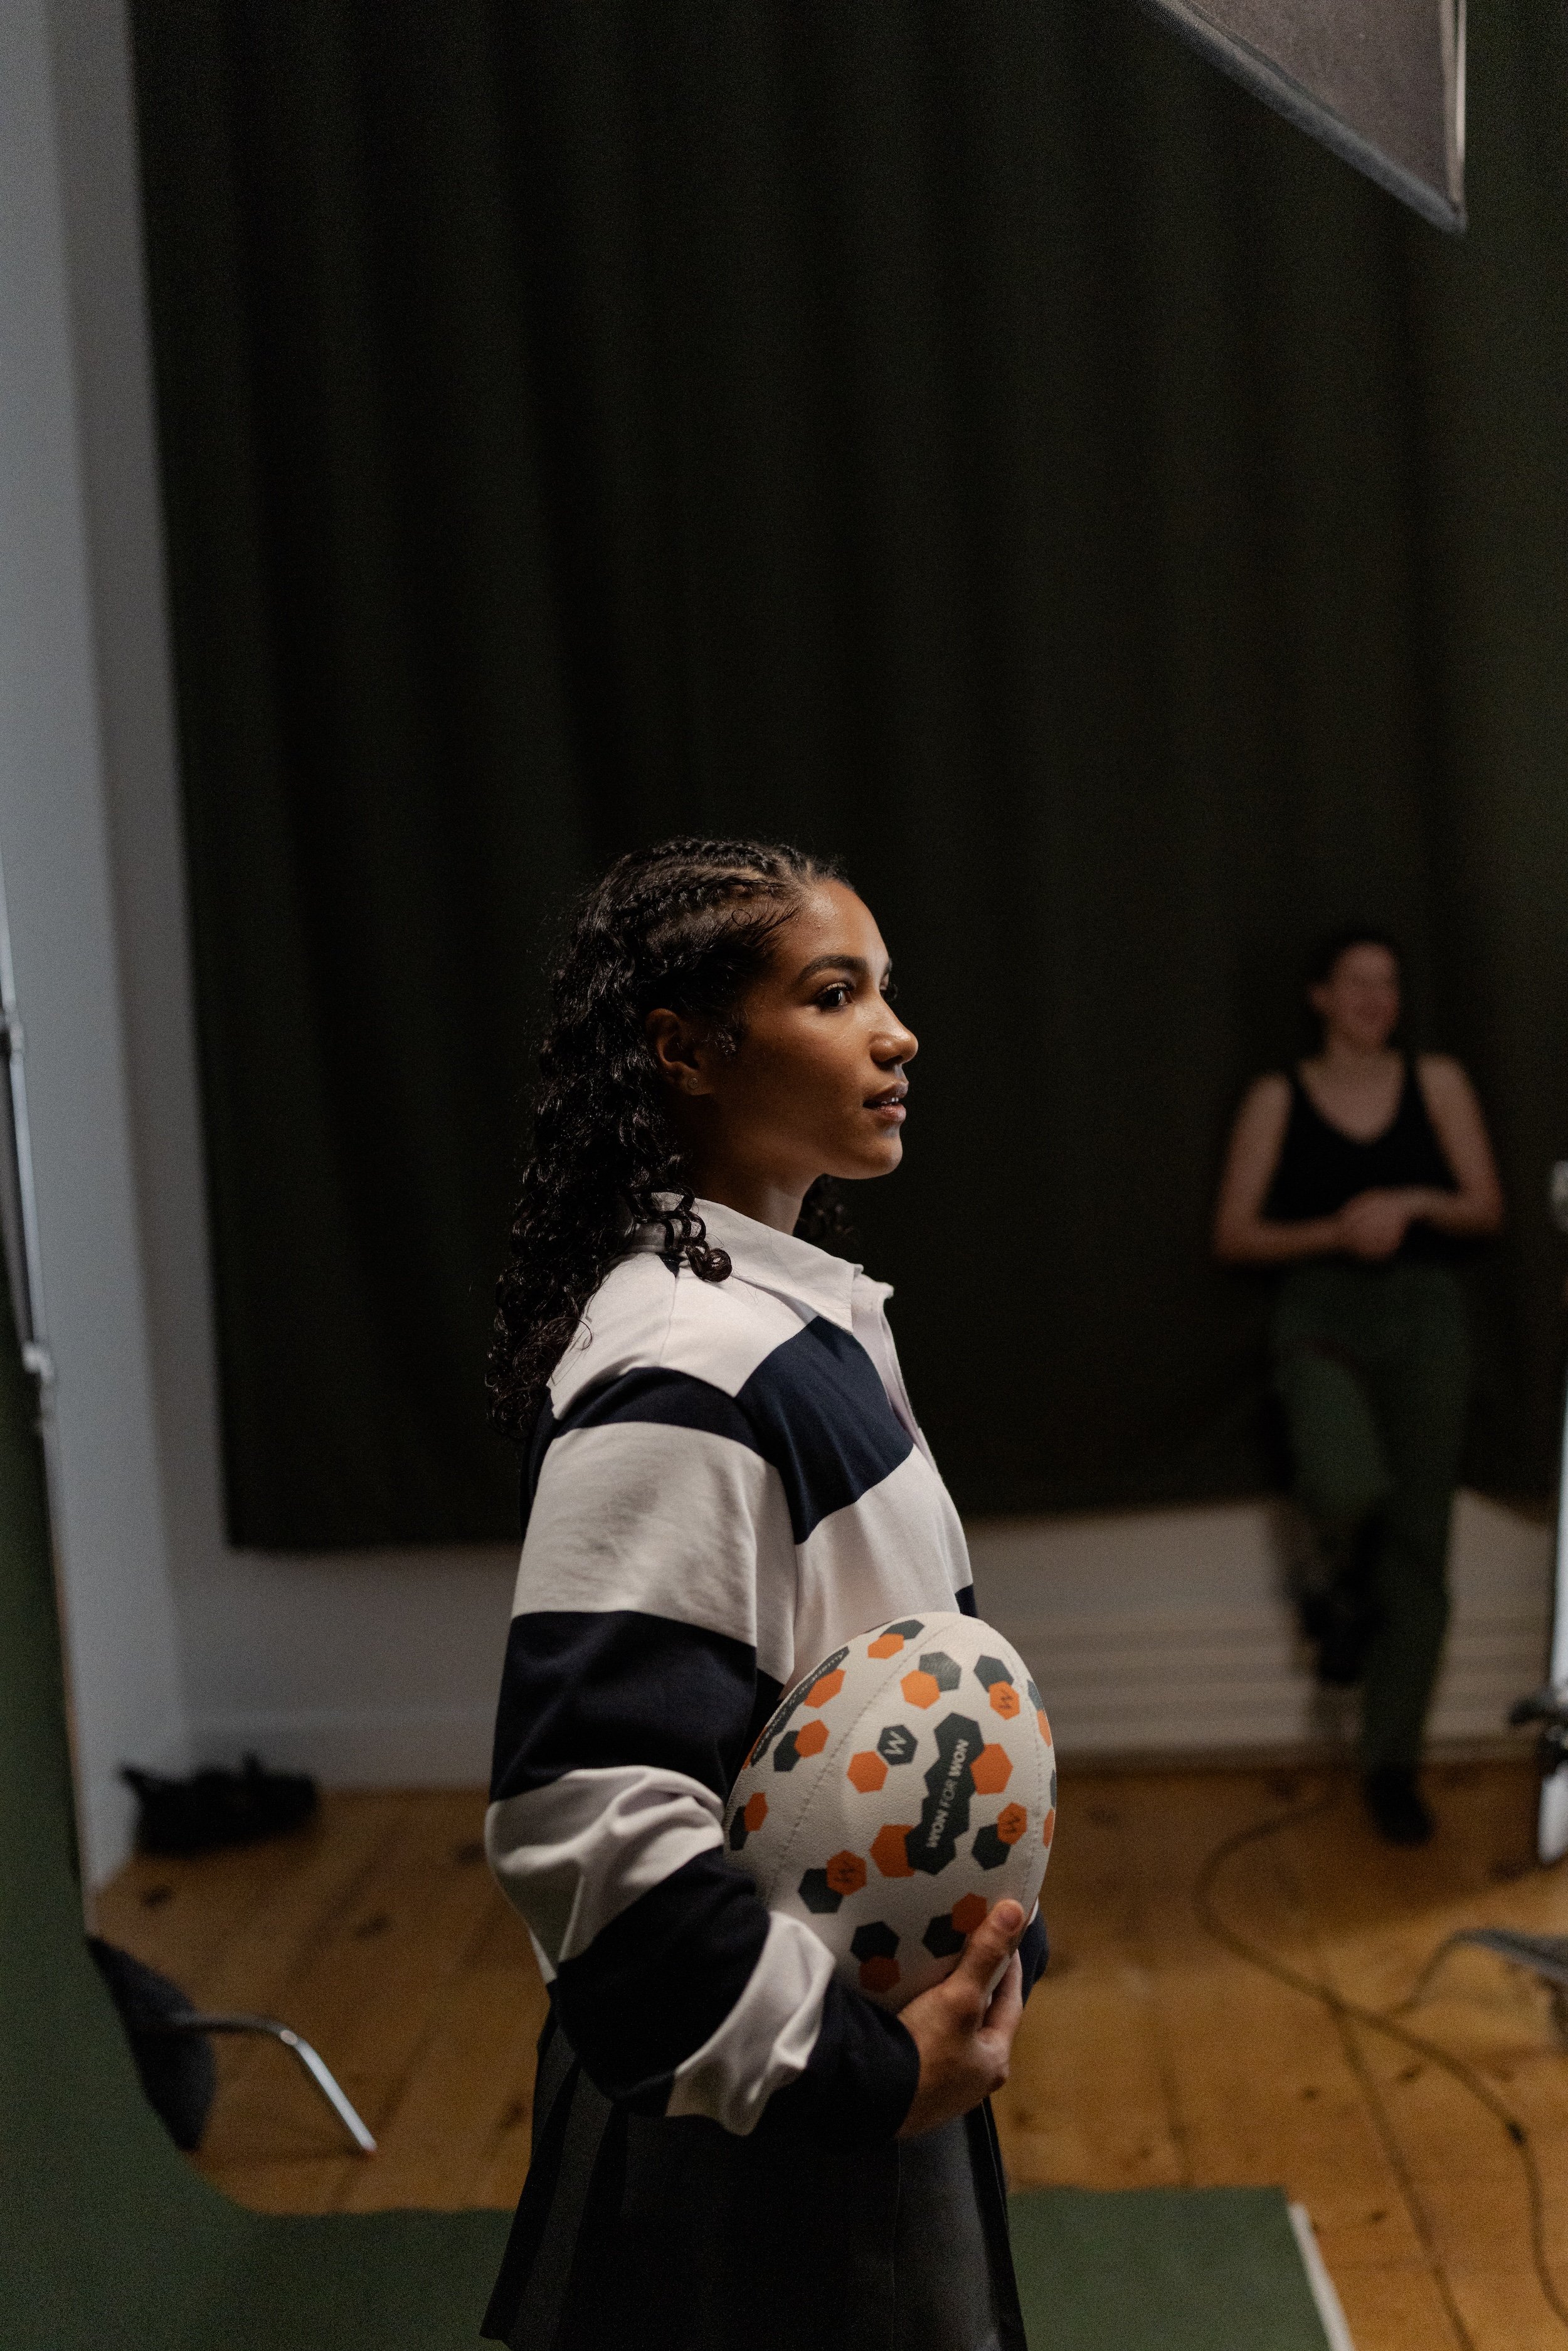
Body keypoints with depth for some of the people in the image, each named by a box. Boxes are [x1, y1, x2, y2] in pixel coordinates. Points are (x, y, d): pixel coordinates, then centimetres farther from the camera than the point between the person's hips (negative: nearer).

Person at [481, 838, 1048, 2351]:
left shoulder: (806, 1314, 5)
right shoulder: (683, 1376, -25)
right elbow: (583, 1813, -30)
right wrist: (862, 2071, -23)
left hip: (875, 2032, 9)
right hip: (753, 2149, -9)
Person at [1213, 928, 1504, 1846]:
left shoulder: (1439, 1082, 10)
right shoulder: (1279, 1098, 7)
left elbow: (1487, 1209, 8)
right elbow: (1234, 1235, 3)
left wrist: (1414, 1204, -11)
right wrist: (1335, 1231, -12)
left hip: (1426, 1313, 2)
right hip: (1324, 1313, -2)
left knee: (1418, 1544, -1)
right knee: (1347, 1486, -30)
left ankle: (1392, 1764, 9)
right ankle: (1338, 1587, 7)